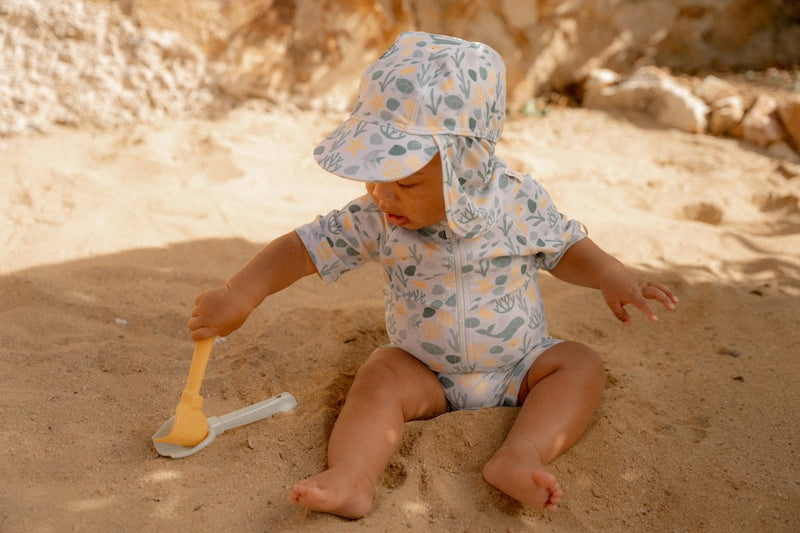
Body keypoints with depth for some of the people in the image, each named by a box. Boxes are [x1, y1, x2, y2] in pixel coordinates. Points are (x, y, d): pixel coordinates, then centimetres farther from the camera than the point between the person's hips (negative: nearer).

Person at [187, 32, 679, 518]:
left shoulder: (518, 201, -15)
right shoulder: (376, 220, -16)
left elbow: (566, 248, 1)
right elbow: (303, 249, -14)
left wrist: (611, 275, -16)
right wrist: (238, 296, -23)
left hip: (518, 366, 1)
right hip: (424, 371, 0)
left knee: (581, 364, -20)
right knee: (378, 381, -26)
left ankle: (520, 454, -35)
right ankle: (351, 478, -39)